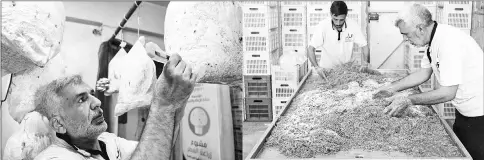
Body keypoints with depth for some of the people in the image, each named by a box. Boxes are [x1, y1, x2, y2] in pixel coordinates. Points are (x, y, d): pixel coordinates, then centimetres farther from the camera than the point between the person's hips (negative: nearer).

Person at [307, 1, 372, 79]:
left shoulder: (354, 26, -11)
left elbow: (364, 46, -2)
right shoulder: (322, 26, -16)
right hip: (327, 69, -1)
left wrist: (365, 64, -19)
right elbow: (311, 48, -17)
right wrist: (317, 67, -30)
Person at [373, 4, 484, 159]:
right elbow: (424, 73, 11)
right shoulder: (434, 39, -2)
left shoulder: (449, 41, -29)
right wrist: (393, 87, 5)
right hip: (465, 111, 9)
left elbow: (448, 92, -29)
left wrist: (407, 100, -23)